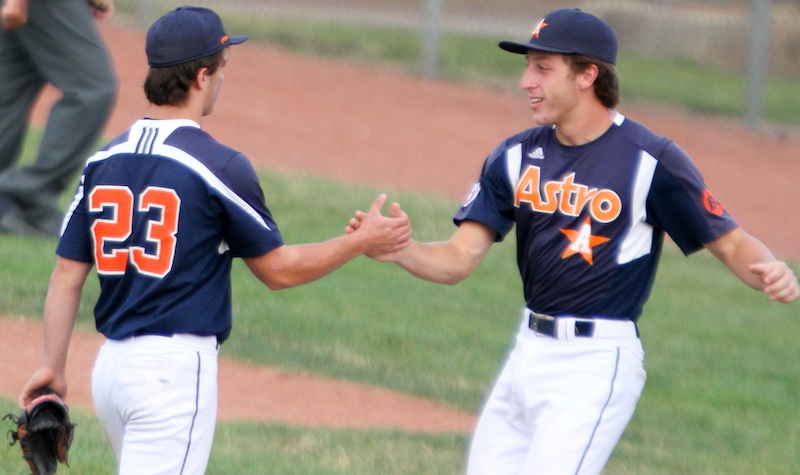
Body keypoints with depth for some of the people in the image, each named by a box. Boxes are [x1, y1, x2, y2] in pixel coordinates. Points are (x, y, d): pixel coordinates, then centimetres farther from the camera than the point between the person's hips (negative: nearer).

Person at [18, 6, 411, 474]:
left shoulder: (103, 160, 7)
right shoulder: (219, 165, -11)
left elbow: (68, 274, 8)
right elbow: (278, 269, -3)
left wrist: (53, 365, 15)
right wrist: (362, 241, 9)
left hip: (110, 365, 7)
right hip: (176, 366, -7)